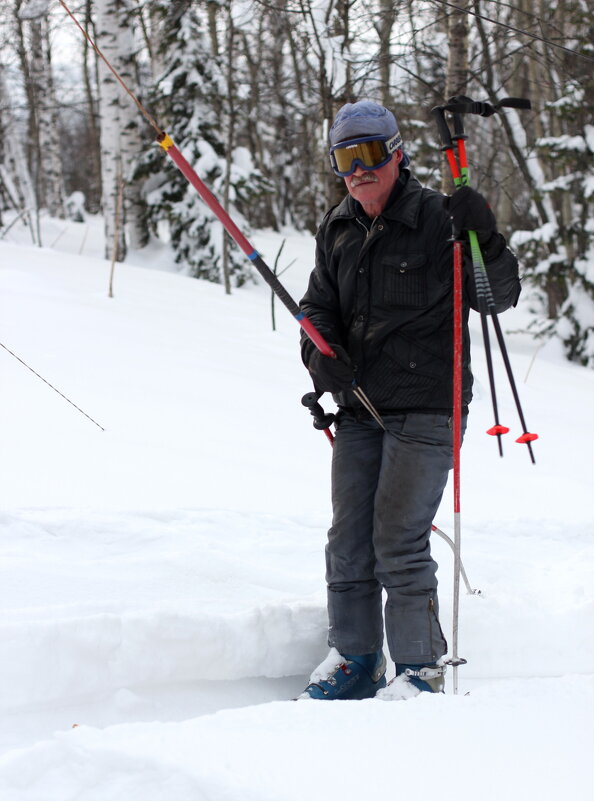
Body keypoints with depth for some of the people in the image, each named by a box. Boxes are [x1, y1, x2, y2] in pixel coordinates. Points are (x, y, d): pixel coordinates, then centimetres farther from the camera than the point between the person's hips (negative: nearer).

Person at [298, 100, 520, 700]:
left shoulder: (437, 219, -7)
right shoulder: (337, 232, 11)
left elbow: (498, 297, -7)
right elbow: (318, 305, 14)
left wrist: (484, 240, -26)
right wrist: (320, 352, -7)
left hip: (424, 409, -6)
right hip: (358, 410, 6)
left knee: (399, 540, -9)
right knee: (348, 539, 9)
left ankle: (421, 667, 3)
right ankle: (354, 660, 22)